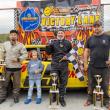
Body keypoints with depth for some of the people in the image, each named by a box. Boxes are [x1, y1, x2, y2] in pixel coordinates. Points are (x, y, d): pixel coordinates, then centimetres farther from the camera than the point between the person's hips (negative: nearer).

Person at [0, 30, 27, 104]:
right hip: (7, 67, 2)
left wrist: (18, 59, -17)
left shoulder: (20, 45, -4)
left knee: (16, 83, 8)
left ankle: (16, 97, 24)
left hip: (16, 68, -2)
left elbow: (25, 54, -5)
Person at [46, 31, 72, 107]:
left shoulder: (67, 43, 9)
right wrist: (48, 46, -14)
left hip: (64, 65, 0)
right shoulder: (53, 42, 8)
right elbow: (48, 52, 3)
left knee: (63, 82, 4)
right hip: (54, 65, 0)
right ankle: (54, 96, 20)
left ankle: (61, 98, 15)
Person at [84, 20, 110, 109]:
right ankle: (90, 99, 24)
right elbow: (86, 51, 7)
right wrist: (85, 63, 2)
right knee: (91, 84, 10)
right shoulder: (90, 39, 7)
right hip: (92, 67, 2)